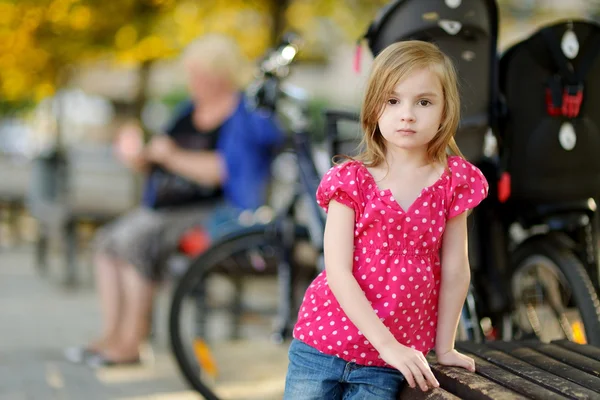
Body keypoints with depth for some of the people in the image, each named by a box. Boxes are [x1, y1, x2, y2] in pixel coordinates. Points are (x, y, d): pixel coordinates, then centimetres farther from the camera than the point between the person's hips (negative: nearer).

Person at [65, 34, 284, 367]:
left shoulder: (246, 114, -7)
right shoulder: (190, 111, 17)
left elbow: (219, 171, -19)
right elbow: (158, 166, 22)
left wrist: (173, 157, -11)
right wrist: (139, 157, 0)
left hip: (210, 212, -8)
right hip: (166, 208, 8)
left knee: (136, 239, -26)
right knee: (108, 239, -11)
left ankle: (130, 341, -18)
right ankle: (111, 334, -10)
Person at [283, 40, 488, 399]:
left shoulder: (453, 181, -2)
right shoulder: (351, 180, -5)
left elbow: (455, 270, 2)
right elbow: (338, 271, -12)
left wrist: (444, 348, 5)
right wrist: (388, 343, -20)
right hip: (321, 346, 0)